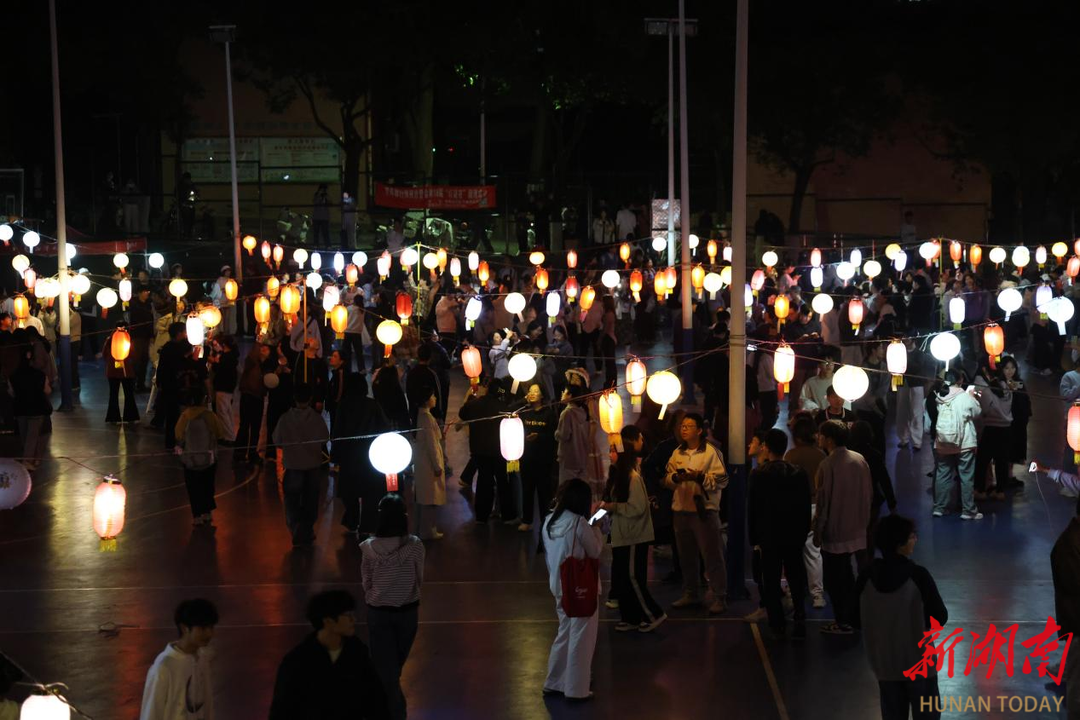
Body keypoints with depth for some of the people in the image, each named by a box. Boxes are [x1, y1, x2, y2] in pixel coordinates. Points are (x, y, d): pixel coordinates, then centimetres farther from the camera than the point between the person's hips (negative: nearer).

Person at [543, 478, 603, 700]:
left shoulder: (550, 521, 2)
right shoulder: (579, 523, -20)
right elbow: (595, 551, -9)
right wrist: (596, 530, 3)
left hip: (560, 587, 7)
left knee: (564, 634, 20)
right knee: (581, 639, 4)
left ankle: (554, 683, 26)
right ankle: (576, 689, 10)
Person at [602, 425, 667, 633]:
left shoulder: (633, 476, -19)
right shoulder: (618, 473, 8)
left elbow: (637, 508, -21)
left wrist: (613, 506, -20)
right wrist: (605, 505, 4)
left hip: (635, 537, -9)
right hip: (622, 534, 9)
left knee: (632, 578, -3)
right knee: (620, 577, 12)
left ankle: (653, 614, 8)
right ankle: (630, 617, 21)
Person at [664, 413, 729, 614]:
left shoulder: (711, 451, -7)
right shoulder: (677, 453, 12)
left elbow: (722, 479, -11)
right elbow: (667, 479, 13)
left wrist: (700, 477, -22)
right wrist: (675, 477, -9)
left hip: (705, 509, -6)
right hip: (681, 509, 6)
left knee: (713, 555, -3)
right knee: (686, 556, 14)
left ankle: (720, 598, 2)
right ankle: (691, 594, 27)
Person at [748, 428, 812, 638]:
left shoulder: (758, 474, -11)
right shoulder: (800, 473, -2)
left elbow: (752, 508, -6)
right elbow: (806, 507, 3)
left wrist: (754, 539, 2)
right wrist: (803, 534, 12)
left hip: (768, 536, -3)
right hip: (794, 536, 3)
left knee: (771, 581, 6)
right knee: (796, 580, 11)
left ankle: (777, 624, 6)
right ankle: (800, 620, 2)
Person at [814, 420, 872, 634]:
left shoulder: (828, 465, -19)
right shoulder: (859, 459, 1)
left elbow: (823, 502, -16)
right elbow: (869, 493, 8)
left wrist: (817, 533, -7)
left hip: (835, 531, -7)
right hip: (856, 528, 7)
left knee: (834, 579, 5)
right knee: (846, 574, 20)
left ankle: (843, 623, 9)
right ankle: (853, 615, 26)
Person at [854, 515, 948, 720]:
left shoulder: (867, 576, -9)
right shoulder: (918, 575, -19)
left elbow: (858, 619, 2)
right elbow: (940, 618, -10)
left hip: (884, 662, 3)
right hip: (918, 661, -3)